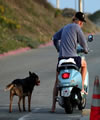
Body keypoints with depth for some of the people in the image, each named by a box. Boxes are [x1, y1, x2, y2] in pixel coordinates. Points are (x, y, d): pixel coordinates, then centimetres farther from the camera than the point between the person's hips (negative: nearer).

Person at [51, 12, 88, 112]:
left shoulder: (65, 27, 20)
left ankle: (53, 106, 5)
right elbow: (82, 41, 1)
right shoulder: (76, 27, -2)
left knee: (57, 81, 14)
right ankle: (81, 88, 22)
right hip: (72, 57, -6)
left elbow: (55, 38, 26)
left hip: (61, 58, 6)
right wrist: (85, 50, 22)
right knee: (84, 64, 28)